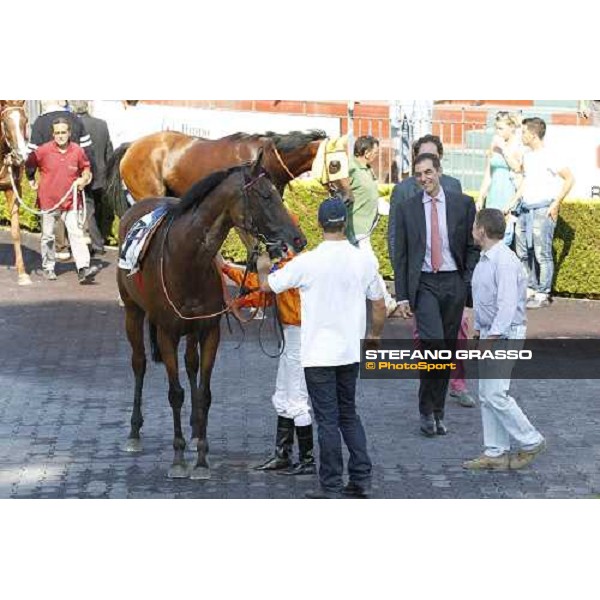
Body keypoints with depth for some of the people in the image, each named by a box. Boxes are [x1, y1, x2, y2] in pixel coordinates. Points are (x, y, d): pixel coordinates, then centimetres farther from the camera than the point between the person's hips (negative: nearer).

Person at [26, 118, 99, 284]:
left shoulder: (77, 151, -2)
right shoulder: (43, 151, -6)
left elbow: (86, 167, 15)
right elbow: (29, 164, 9)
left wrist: (84, 179, -2)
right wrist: (32, 180, 6)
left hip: (70, 201, 0)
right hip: (48, 200, 0)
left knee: (76, 233, -10)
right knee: (48, 236, 11)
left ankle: (83, 269, -18)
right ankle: (48, 268, 25)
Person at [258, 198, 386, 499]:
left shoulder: (307, 262, -15)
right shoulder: (364, 260, -3)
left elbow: (267, 285, -3)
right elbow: (379, 306, 6)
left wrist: (263, 268, 20)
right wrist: (374, 335, 24)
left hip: (318, 355, -4)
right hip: (350, 352, 4)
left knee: (327, 420, 2)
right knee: (349, 414, 18)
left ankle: (331, 487, 6)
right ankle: (361, 479, 16)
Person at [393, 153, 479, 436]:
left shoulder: (463, 204, 4)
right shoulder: (407, 208, 4)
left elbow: (473, 248, 7)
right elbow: (400, 255, 5)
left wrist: (470, 284, -3)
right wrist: (402, 296, -1)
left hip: (454, 283, 2)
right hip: (424, 283, -2)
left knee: (447, 349, 7)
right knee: (433, 342, -20)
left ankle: (437, 412, 19)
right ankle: (427, 411, -6)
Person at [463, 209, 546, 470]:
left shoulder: (505, 262, -20)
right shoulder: (484, 260, 12)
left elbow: (507, 305, -25)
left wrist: (493, 336, -27)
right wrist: (478, 331, 22)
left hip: (505, 334, -10)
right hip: (489, 333, 10)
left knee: (495, 394, -10)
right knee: (486, 395, 9)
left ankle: (531, 442, 5)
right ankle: (495, 453, 14)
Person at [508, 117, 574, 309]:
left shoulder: (548, 156, -11)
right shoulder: (527, 156, 14)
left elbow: (569, 179, -12)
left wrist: (556, 204, -12)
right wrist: (512, 204, 20)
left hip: (542, 209, -8)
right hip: (525, 208, 8)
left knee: (542, 253, -6)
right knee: (523, 252, 10)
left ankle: (542, 295, -2)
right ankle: (530, 289, 19)